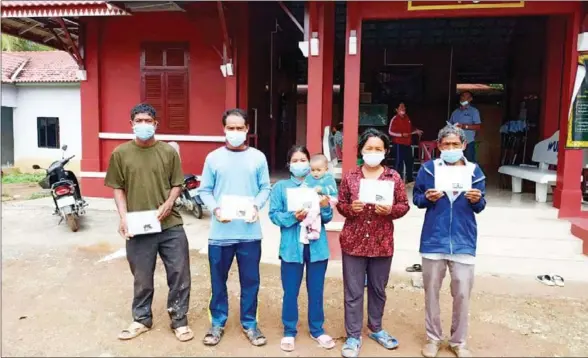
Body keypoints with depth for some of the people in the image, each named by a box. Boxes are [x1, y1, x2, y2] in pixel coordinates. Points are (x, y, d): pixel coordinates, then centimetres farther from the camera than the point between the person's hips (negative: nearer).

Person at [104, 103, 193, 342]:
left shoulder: (169, 152, 1)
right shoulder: (120, 153, 1)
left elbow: (177, 184, 5)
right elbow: (118, 188, 5)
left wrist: (168, 204, -12)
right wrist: (123, 216, -6)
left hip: (170, 225, 0)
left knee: (179, 274, 6)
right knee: (142, 278, 14)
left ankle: (179, 320, 25)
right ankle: (141, 320, 35)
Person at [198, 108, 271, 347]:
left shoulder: (258, 157, 2)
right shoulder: (213, 157, 1)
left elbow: (265, 188, 4)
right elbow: (205, 190, 3)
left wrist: (256, 206, -14)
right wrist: (215, 209, -14)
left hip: (250, 233, 0)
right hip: (220, 233, 0)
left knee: (250, 280, 11)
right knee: (218, 280, 13)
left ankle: (249, 323, 29)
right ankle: (218, 322, 32)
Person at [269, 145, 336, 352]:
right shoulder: (281, 187, 0)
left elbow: (327, 218, 4)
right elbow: (274, 215, -5)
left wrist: (325, 207, -17)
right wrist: (293, 217, -21)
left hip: (317, 246, 2)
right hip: (292, 247, -1)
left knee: (316, 291, 14)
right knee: (290, 292, 9)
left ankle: (317, 330, 32)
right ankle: (289, 332, 27)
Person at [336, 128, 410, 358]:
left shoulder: (394, 177, -1)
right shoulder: (350, 177, -1)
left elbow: (404, 206, 3)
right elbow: (340, 204, 4)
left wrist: (390, 210, -17)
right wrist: (350, 208, -17)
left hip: (382, 243, 1)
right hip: (353, 242, -1)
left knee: (378, 289, 17)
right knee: (353, 291, 5)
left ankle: (376, 329, 37)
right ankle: (353, 336, 19)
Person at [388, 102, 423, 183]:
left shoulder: (407, 118, 12)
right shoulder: (395, 119, -9)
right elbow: (390, 132, -13)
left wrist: (416, 131, 5)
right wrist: (402, 134, -17)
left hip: (407, 144, 8)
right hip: (399, 144, -8)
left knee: (410, 161, 13)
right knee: (399, 162, -6)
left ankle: (410, 179, 25)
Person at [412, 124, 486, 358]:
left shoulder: (474, 171, 2)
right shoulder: (428, 169, -2)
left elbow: (480, 207, 6)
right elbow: (416, 198, 4)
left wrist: (476, 200, -16)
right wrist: (427, 198, -17)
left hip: (463, 241, 1)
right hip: (434, 240, 0)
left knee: (462, 294, 6)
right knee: (431, 292, 10)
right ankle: (433, 338, 28)